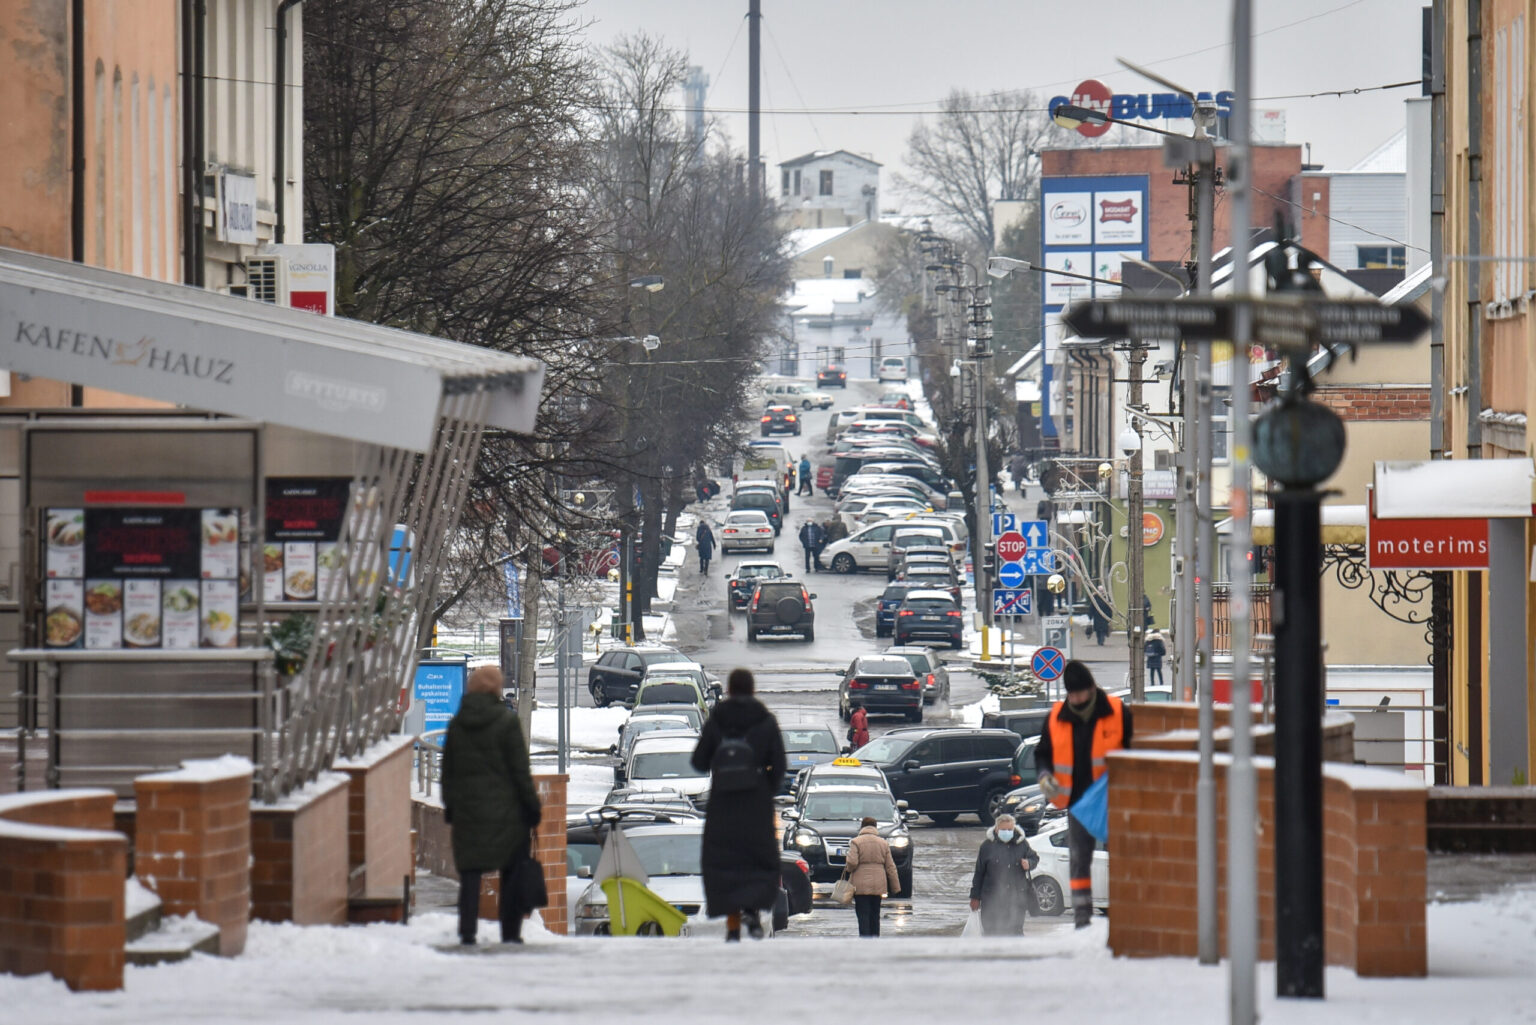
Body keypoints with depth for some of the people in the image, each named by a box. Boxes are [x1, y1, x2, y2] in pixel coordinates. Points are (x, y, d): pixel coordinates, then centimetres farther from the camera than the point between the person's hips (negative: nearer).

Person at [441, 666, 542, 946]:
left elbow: (447, 771, 9)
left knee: (470, 874, 4)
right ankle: (511, 932, 5)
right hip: (505, 811, -3)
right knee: (512, 873, 6)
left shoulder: (456, 724, 4)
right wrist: (533, 807, -2)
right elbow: (520, 770, -7)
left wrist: (450, 808, 16)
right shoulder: (506, 721, -8)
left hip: (467, 809, 3)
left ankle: (467, 932, -4)